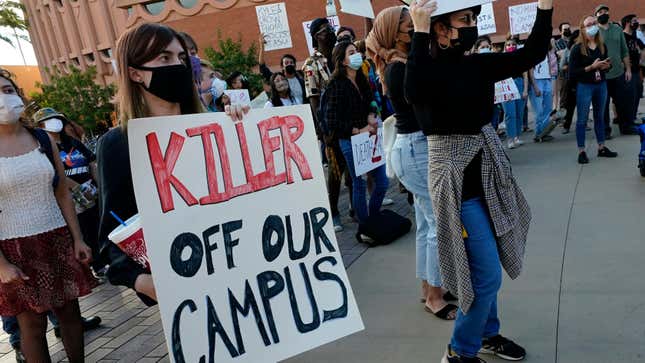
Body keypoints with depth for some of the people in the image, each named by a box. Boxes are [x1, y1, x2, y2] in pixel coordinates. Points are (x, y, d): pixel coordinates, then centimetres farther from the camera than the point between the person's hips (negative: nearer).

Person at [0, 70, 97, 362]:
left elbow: (63, 194, 7)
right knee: (32, 323, 5)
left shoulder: (43, 139, 4)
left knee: (69, 310, 11)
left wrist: (78, 240, 3)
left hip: (57, 239, 3)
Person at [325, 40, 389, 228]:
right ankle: (364, 226, 21)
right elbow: (332, 121, -15)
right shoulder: (337, 86, -12)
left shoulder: (362, 80, 8)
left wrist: (371, 117, -1)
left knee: (382, 182, 10)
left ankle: (374, 219, 30)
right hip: (351, 141, -7)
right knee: (360, 185, 4)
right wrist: (358, 131, -13)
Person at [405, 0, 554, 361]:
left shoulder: (479, 65, 5)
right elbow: (415, 93, -38)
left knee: (486, 270, 19)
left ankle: (488, 333, 40)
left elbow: (531, 54, 8)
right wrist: (420, 31, -35)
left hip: (489, 178, 7)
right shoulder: (427, 69, -15)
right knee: (487, 274, -3)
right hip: (457, 185, -7)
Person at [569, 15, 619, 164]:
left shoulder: (602, 46, 7)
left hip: (601, 85, 6)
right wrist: (591, 67, -20)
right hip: (585, 86, -6)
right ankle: (581, 151, 6)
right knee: (582, 119, 0)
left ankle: (601, 147, 24)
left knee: (600, 117, 14)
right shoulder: (577, 49, -10)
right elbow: (572, 71, -15)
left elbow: (606, 64, 19)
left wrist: (606, 66, -3)